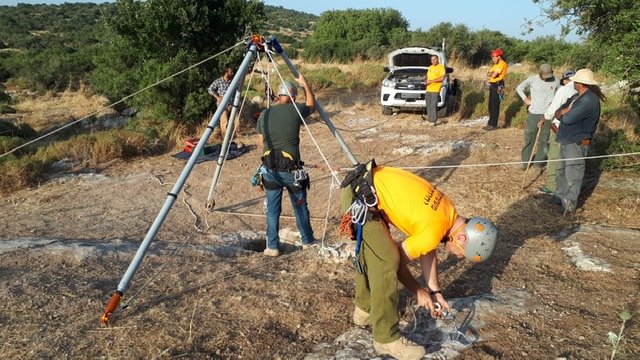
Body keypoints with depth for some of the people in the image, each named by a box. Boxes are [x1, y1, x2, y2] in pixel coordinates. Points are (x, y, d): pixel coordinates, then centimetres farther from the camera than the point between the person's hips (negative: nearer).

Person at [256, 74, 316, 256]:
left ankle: (272, 247, 17)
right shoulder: (295, 110, -5)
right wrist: (305, 83, 22)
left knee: (272, 210, 13)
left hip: (269, 169, 3)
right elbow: (312, 105, 16)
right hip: (291, 169, -2)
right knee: (300, 207, 15)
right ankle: (307, 241, 31)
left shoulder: (264, 114, 5)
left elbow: (262, 142, 10)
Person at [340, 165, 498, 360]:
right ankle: (386, 338, 1)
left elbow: (427, 252, 18)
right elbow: (397, 261, -7)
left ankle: (365, 309, 41)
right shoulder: (433, 230, -20)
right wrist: (418, 291, 7)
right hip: (362, 196, -10)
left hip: (362, 188, 10)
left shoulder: (447, 211, 7)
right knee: (386, 262, -10)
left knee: (371, 253, 23)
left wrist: (435, 291, 17)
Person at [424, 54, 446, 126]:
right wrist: (426, 81, 3)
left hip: (435, 89, -7)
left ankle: (433, 120, -7)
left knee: (433, 105, -10)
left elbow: (442, 78, -13)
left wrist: (431, 81, -15)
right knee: (428, 105, 5)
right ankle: (430, 119, 12)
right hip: (428, 89, 7)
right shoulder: (430, 67, 20)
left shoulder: (441, 67, -3)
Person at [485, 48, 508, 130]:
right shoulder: (496, 65, 20)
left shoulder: (502, 64, -10)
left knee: (495, 106, -7)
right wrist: (492, 74, -7)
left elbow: (494, 75, -18)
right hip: (492, 86, 9)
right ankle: (490, 123, 18)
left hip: (497, 86, -9)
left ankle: (493, 125, -5)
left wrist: (491, 74, 3)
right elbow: (488, 74, 13)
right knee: (491, 106, 11)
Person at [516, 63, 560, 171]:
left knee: (543, 140, 5)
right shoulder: (532, 79, -6)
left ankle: (539, 164, 15)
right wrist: (525, 99, -3)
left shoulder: (555, 81, -1)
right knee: (529, 138, 6)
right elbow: (519, 88, 6)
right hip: (533, 114, -1)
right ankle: (525, 161, 18)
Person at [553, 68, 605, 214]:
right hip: (566, 141, 10)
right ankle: (561, 197, 35)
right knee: (561, 171, 20)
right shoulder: (576, 97, 11)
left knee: (572, 176, -2)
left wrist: (563, 112, -4)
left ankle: (569, 205, 9)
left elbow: (568, 118, -26)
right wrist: (565, 111, -12)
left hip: (577, 143, -10)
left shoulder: (589, 100, -20)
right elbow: (558, 113, 11)